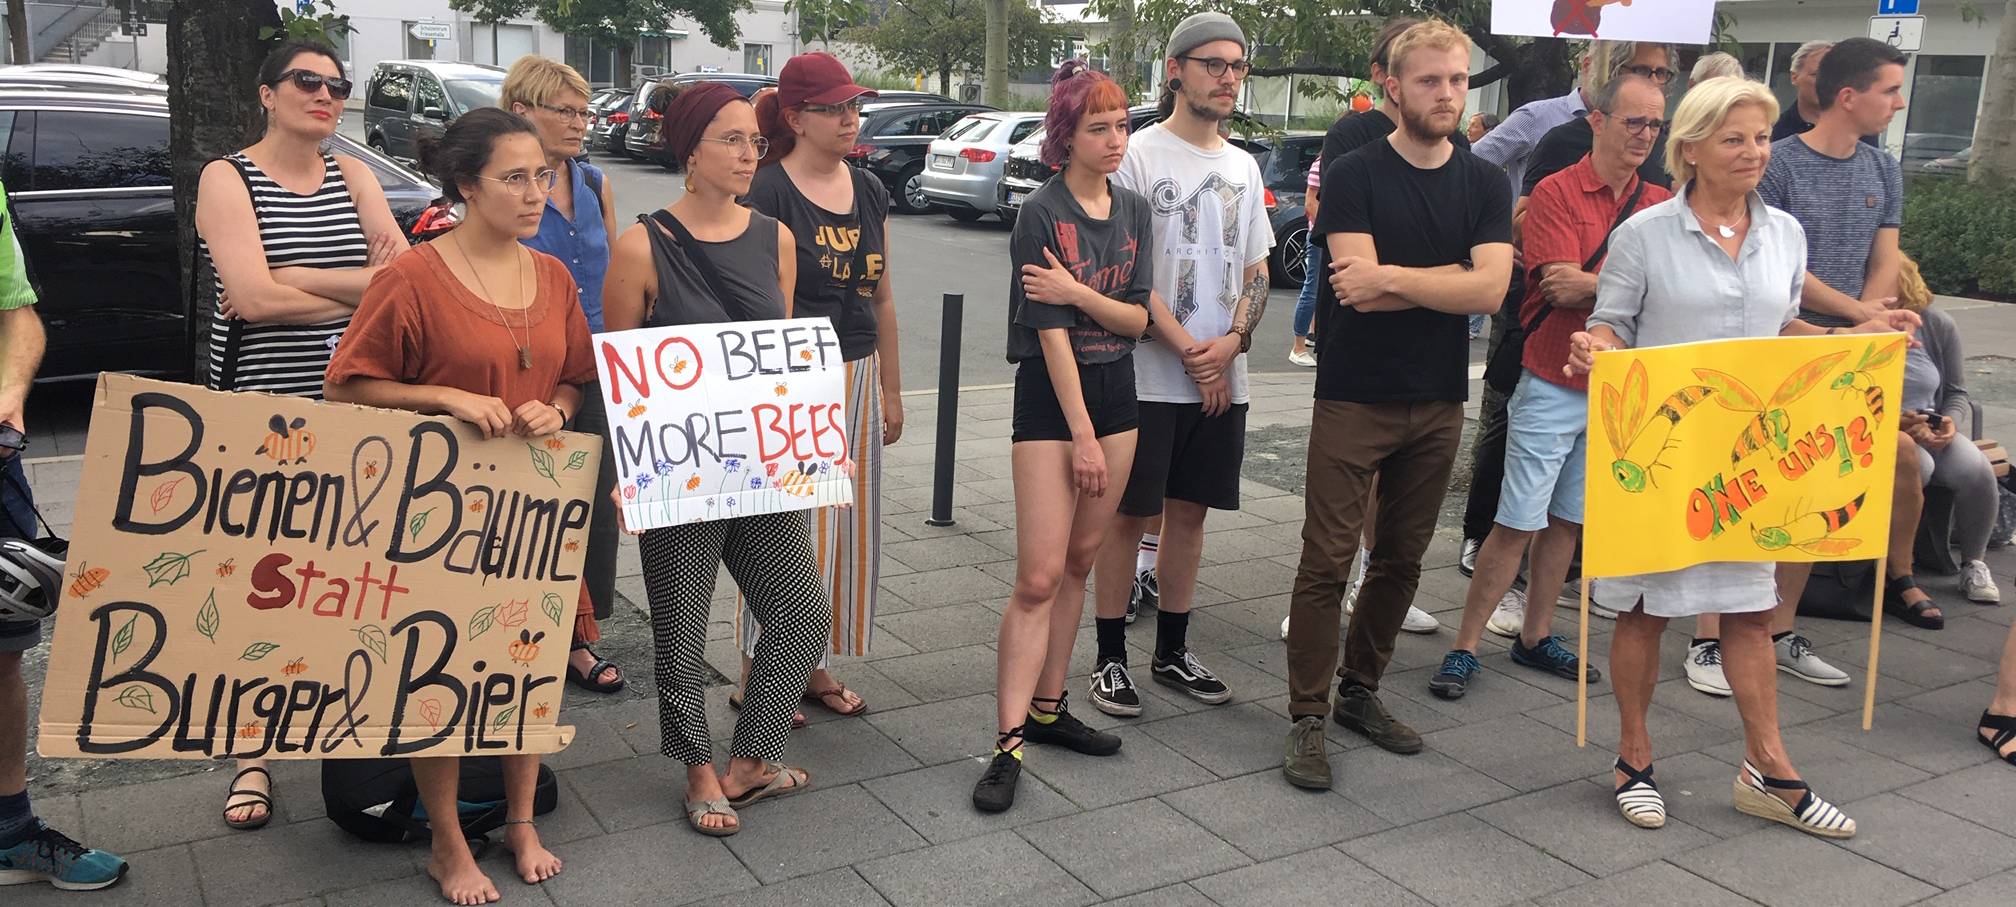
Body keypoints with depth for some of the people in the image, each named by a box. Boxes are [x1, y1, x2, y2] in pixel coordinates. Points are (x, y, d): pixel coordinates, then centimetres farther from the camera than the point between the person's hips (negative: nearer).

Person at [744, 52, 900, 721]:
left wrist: (891, 390, 16)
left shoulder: (869, 191, 10)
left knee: (847, 528, 12)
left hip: (857, 377, 7)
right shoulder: (769, 192, -10)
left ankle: (812, 665, 27)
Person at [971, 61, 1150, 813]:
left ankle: (1048, 708, 22)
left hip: (1116, 392, 6)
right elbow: (1049, 331, -15)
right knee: (1038, 577, -10)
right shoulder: (1041, 213, -11)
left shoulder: (1133, 210, 7)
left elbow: (1139, 318, 1)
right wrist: (1083, 436, -17)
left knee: (1079, 562, 11)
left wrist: (1075, 291, -16)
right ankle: (1010, 743, -7)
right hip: (1051, 395, -6)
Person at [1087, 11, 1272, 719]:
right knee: (1130, 515, 0)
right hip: (1149, 376, -5)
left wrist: (1232, 342, -6)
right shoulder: (1138, 155, -6)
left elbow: (1257, 272, 13)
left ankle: (1172, 652, 24)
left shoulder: (1243, 168, 13)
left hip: (1223, 379, 6)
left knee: (1189, 512, 12)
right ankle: (1110, 659, 11)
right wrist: (1189, 352, -13)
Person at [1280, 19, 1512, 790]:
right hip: (1354, 400, -4)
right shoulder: (1352, 176, -5)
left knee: (1402, 559, 12)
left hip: (1438, 402, 4)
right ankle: (1308, 718, 5)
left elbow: (1489, 290, -10)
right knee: (1327, 560, -4)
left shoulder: (1485, 185, 5)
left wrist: (1390, 277, -16)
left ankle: (1361, 690, 28)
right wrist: (1447, 279, -14)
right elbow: (1356, 285, -18)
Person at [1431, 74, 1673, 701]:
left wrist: (1591, 283, -16)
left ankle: (1535, 636, 26)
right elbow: (1563, 286, -18)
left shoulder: (1660, 203, 7)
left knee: (1568, 521, 13)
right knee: (1518, 524, -4)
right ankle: (1466, 647, 4)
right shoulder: (1557, 192, -8)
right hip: (1553, 386, -5)